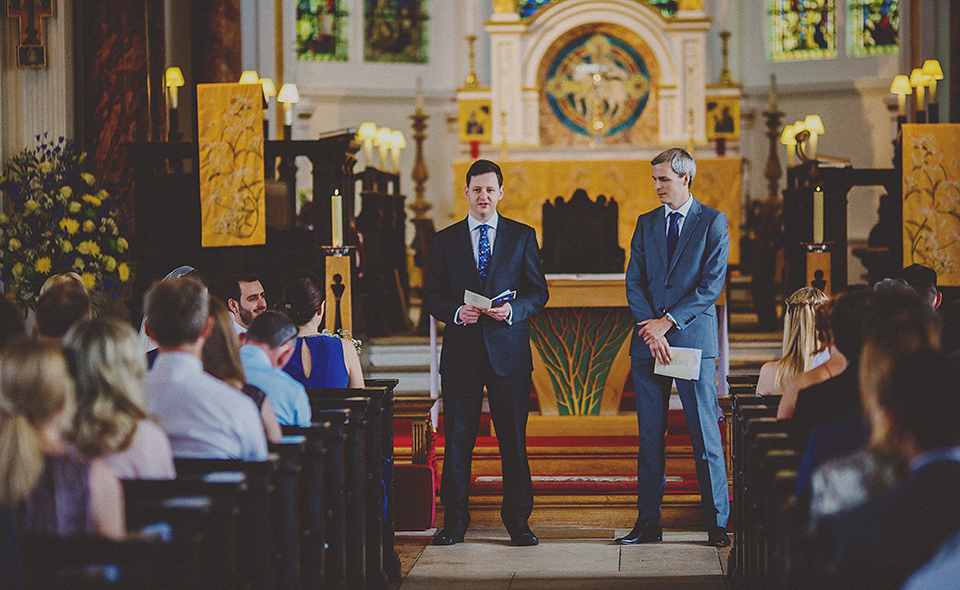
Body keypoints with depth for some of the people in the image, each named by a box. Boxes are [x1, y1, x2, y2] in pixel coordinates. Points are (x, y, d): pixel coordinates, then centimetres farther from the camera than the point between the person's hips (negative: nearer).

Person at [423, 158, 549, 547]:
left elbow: (538, 293, 6)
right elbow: (431, 297, 9)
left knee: (514, 439, 2)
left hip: (508, 350, 0)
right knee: (457, 439, 1)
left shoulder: (522, 236, 8)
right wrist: (456, 311, -11)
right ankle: (454, 521, 10)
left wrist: (512, 309, -13)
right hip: (461, 351, 1)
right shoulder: (446, 239, 10)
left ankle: (517, 520, 11)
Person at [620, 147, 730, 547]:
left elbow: (712, 284, -7)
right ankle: (648, 522, 12)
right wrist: (652, 331, -8)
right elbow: (634, 284, 6)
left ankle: (717, 524, 4)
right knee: (649, 436, 6)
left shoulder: (713, 222, 0)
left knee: (706, 435, -2)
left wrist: (668, 321, -12)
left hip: (694, 338, -4)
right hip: (649, 341, 4)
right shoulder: (646, 224, 13)